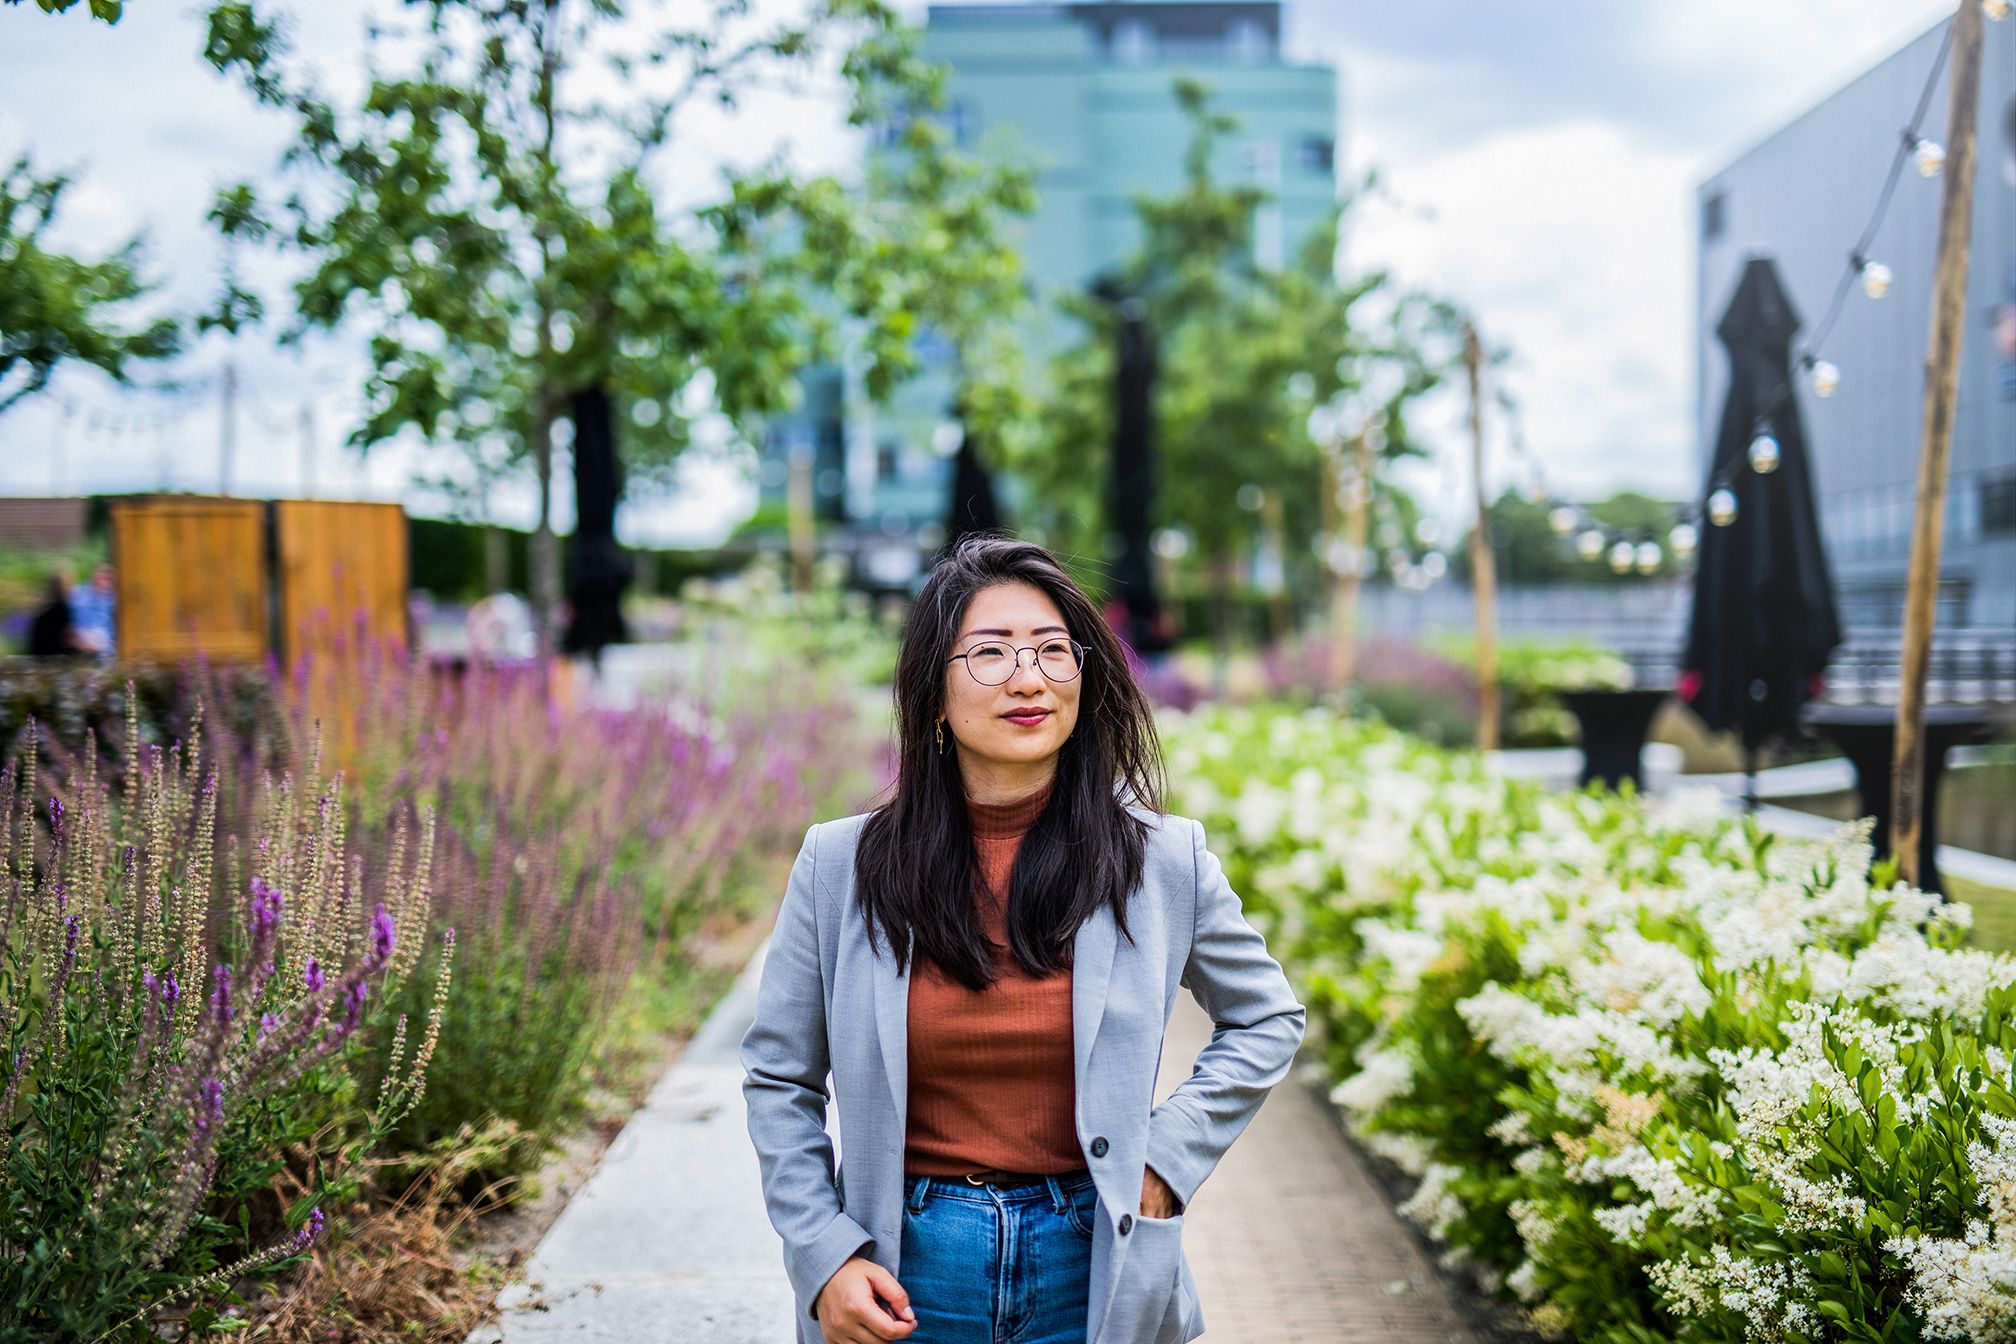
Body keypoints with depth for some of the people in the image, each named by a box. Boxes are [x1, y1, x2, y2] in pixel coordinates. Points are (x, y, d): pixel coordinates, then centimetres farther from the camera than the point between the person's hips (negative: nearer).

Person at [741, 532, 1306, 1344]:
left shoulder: (1163, 860, -4)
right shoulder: (839, 867, -5)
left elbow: (1268, 1020, 11)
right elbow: (780, 1078, 3)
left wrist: (1168, 1155, -1)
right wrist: (823, 1257, -7)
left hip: (1092, 1272, 1)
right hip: (911, 1277, 0)